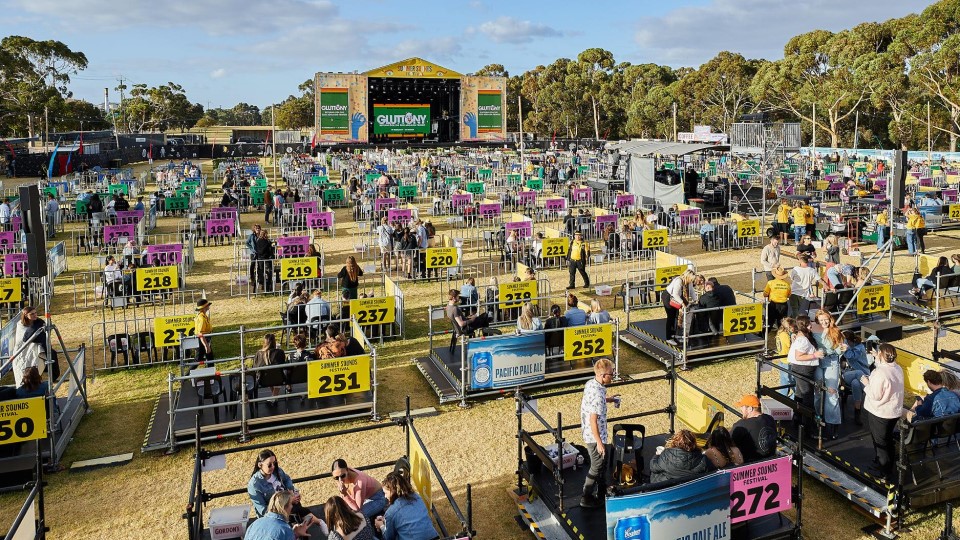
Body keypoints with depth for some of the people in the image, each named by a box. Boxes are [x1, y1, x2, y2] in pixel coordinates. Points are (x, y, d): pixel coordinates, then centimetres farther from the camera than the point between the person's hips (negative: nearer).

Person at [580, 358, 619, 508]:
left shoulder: (590, 383, -2)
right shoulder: (598, 394, -30)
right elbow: (593, 420, -28)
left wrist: (608, 399, 14)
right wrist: (599, 442, -21)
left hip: (587, 432, 9)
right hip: (595, 436, -9)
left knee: (602, 462, 25)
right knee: (597, 466, 8)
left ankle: (602, 491, 42)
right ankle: (586, 498, 20)